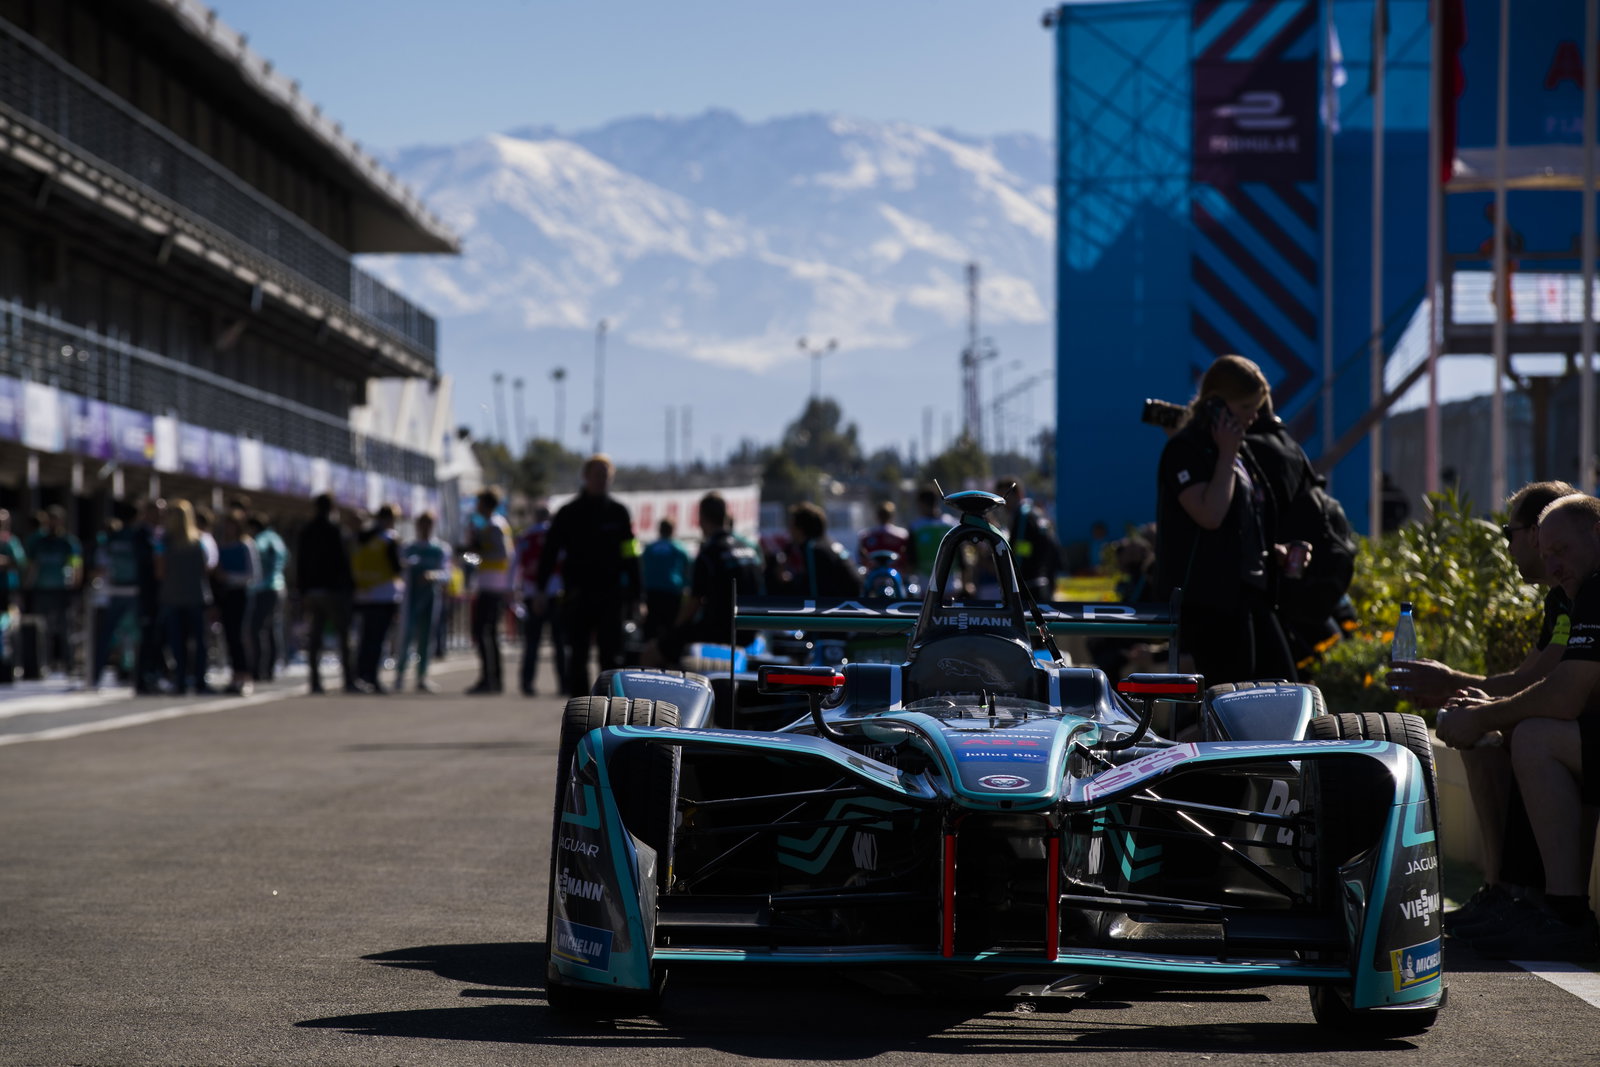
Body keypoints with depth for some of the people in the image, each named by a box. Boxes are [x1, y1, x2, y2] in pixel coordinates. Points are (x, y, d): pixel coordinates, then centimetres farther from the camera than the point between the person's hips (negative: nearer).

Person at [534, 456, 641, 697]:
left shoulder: (618, 512, 7)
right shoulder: (569, 512, 4)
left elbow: (630, 556, 11)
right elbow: (550, 550, 3)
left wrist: (635, 594, 7)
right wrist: (540, 588, -4)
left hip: (610, 593, 0)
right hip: (579, 593, 0)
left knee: (611, 654, -3)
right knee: (577, 653, 2)